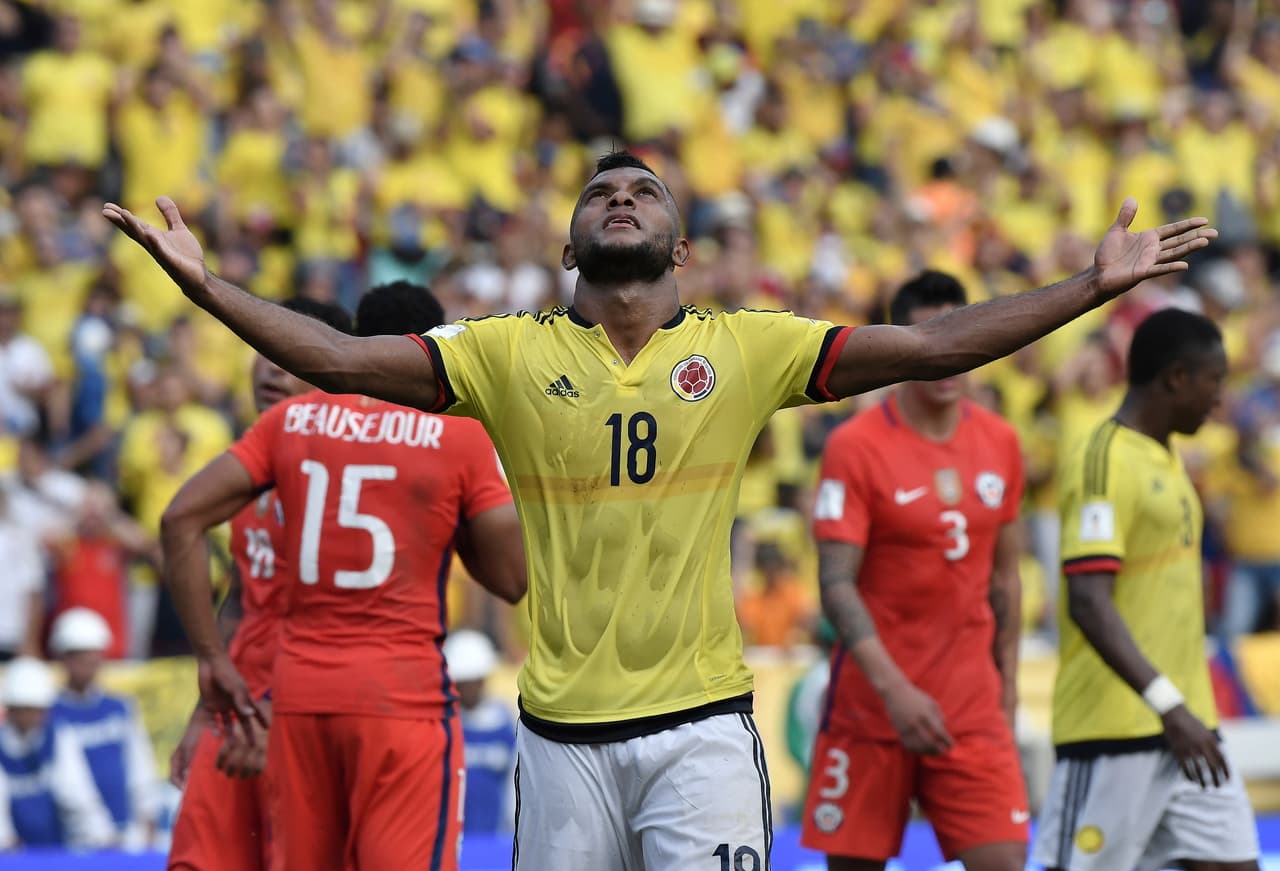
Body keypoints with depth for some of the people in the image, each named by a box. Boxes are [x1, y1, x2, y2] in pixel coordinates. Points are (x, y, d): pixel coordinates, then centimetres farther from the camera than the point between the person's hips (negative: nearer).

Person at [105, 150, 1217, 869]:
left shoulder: (747, 349, 4)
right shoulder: (512, 355, 4)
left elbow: (930, 346, 2)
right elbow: (339, 360, 2)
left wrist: (1095, 286, -3)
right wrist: (202, 281, -5)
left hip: (701, 725, -1)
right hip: (563, 729, 1)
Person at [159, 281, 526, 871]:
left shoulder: (291, 419, 9)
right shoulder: (459, 433, 0)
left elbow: (181, 519, 4)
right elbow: (512, 579, -1)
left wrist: (211, 656, 7)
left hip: (300, 690, 4)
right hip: (405, 690, -4)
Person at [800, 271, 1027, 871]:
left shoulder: (1001, 444, 8)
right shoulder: (855, 447, -8)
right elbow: (836, 584, -14)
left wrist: (1006, 691, 13)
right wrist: (893, 689, -24)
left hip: (973, 709, 4)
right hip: (870, 708, -3)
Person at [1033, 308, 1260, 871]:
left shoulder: (1164, 461, 17)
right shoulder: (1106, 463, -14)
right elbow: (1088, 603, -23)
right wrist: (1168, 705, -30)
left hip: (1184, 724, 9)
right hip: (1114, 729, -9)